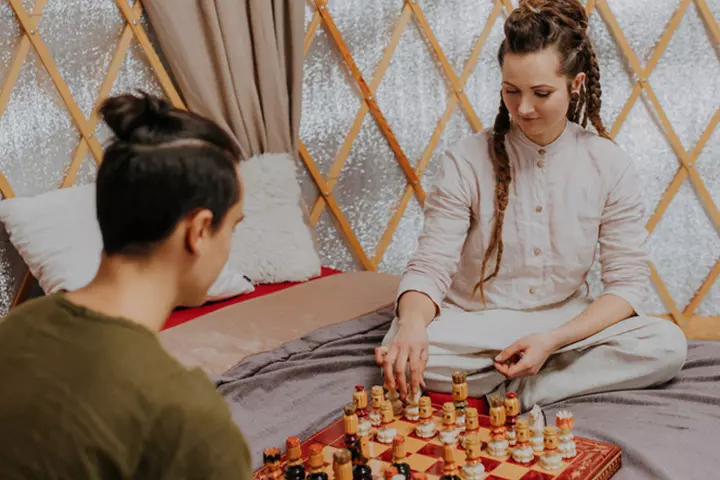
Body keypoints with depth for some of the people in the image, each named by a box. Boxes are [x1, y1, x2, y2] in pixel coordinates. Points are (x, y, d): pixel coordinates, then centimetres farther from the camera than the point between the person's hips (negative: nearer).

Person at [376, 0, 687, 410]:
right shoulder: (467, 162, -9)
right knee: (404, 355, -31)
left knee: (668, 345, -23)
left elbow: (628, 282, -6)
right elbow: (430, 266, -12)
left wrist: (553, 339, -22)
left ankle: (520, 392, -17)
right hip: (474, 326, 0)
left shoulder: (610, 166, -5)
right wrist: (413, 323, -35)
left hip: (569, 326, 1)